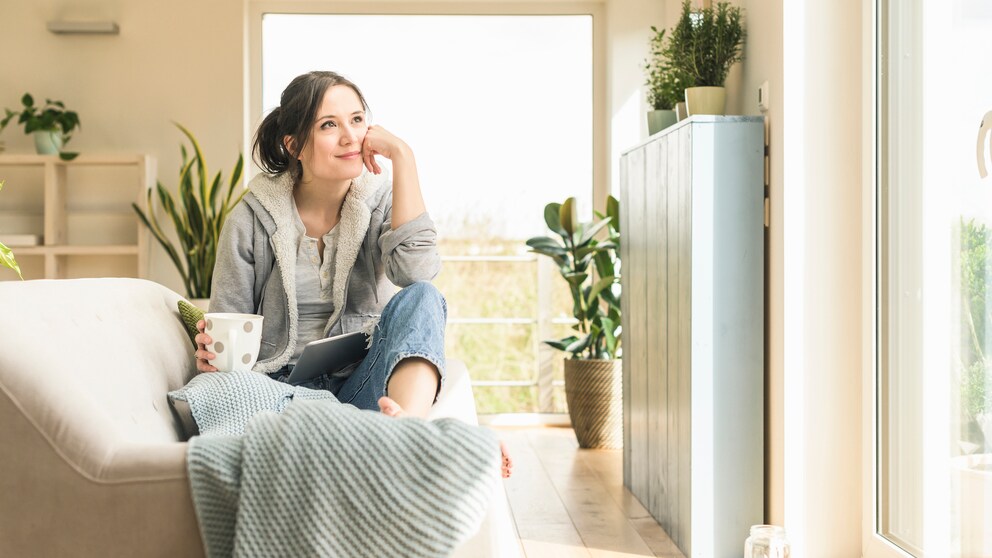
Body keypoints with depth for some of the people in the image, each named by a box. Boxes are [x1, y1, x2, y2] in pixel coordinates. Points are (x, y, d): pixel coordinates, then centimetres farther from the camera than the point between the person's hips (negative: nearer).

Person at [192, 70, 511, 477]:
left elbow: (416, 269, -19)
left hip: (364, 384, 1)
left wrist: (402, 155, -15)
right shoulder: (251, 220, 2)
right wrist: (213, 353, -17)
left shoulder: (380, 200, 3)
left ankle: (410, 419, -57)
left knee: (419, 299, -27)